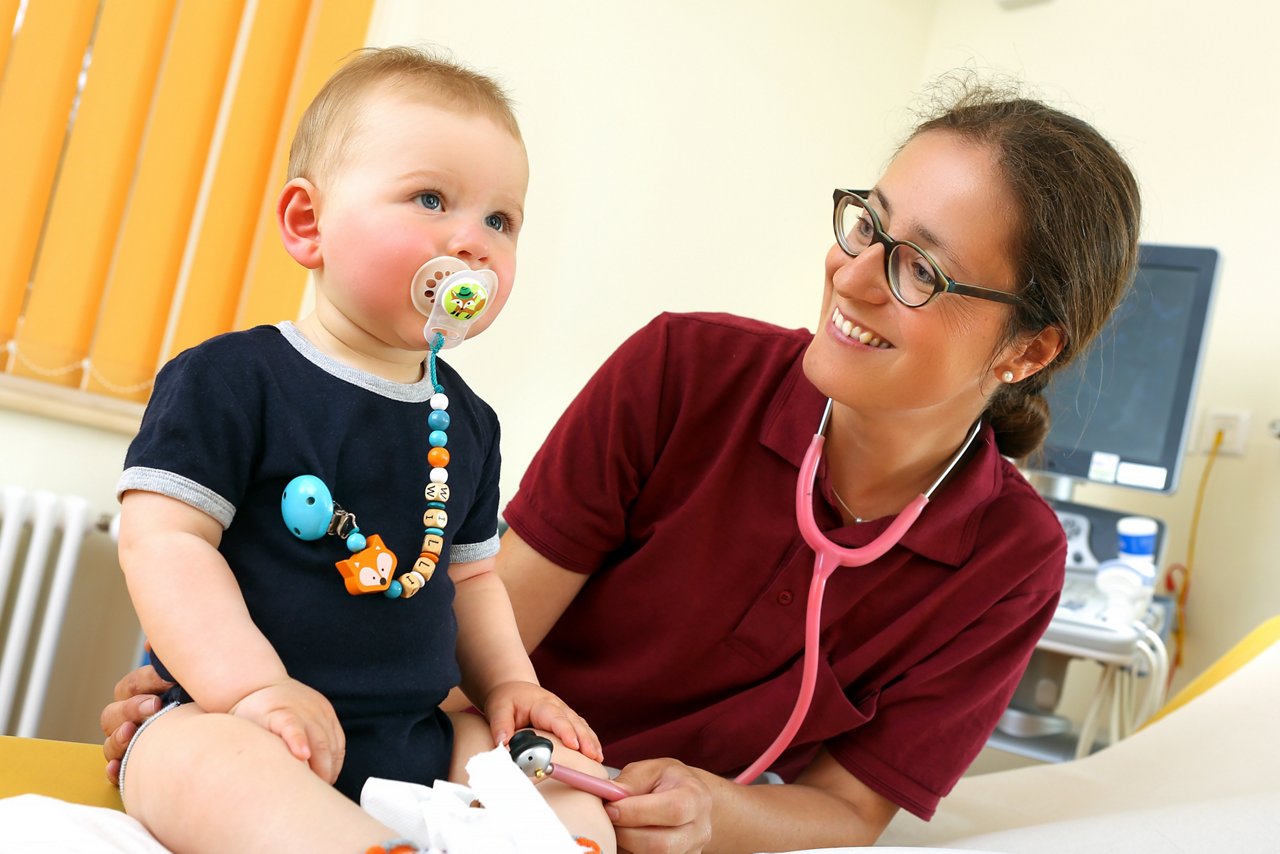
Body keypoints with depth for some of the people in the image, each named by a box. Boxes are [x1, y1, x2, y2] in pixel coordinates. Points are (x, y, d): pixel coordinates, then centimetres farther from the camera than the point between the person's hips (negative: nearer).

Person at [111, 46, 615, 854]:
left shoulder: (468, 420, 13)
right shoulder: (231, 378, -8)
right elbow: (163, 539, -14)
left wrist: (509, 682, 7)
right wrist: (256, 685, -23)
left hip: (416, 736, 7)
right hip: (229, 717, -6)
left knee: (569, 788, -8)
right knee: (216, 763, -39)